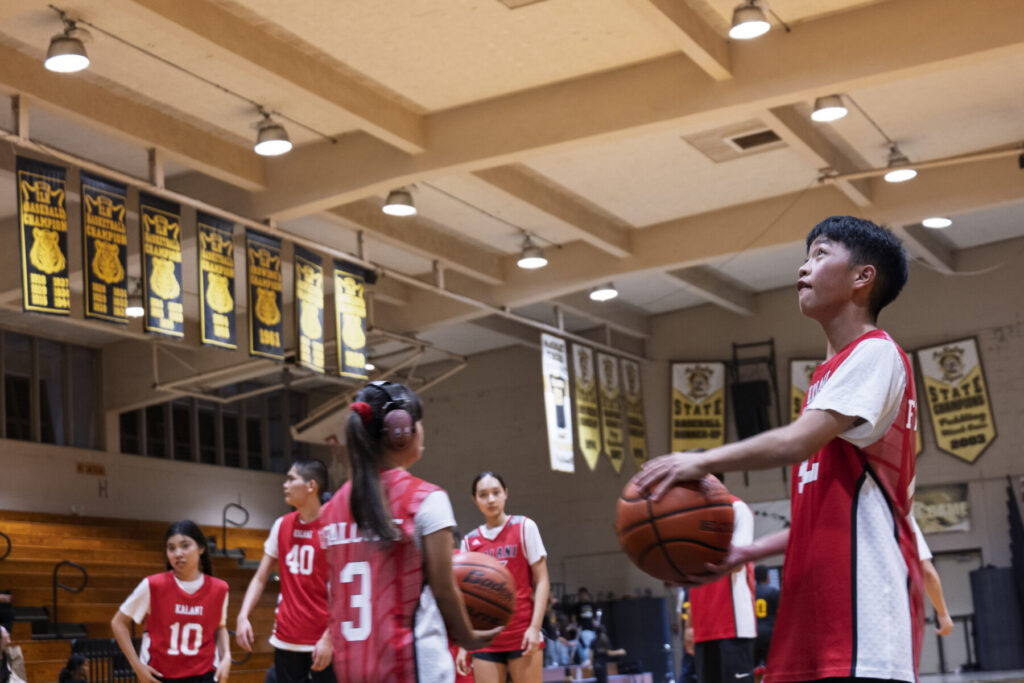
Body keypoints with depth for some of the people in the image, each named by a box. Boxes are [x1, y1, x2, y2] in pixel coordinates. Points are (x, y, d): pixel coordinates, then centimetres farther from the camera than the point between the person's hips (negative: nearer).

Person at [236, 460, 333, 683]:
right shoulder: (281, 525, 7)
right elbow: (260, 578, 11)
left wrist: (329, 637, -19)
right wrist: (243, 615, -4)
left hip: (321, 639, -6)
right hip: (286, 638, 6)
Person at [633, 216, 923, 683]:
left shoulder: (876, 353, -6)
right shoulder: (829, 375, 24)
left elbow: (797, 441, -20)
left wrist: (703, 462, -11)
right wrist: (747, 554, 15)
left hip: (864, 600, -9)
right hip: (817, 604, 9)